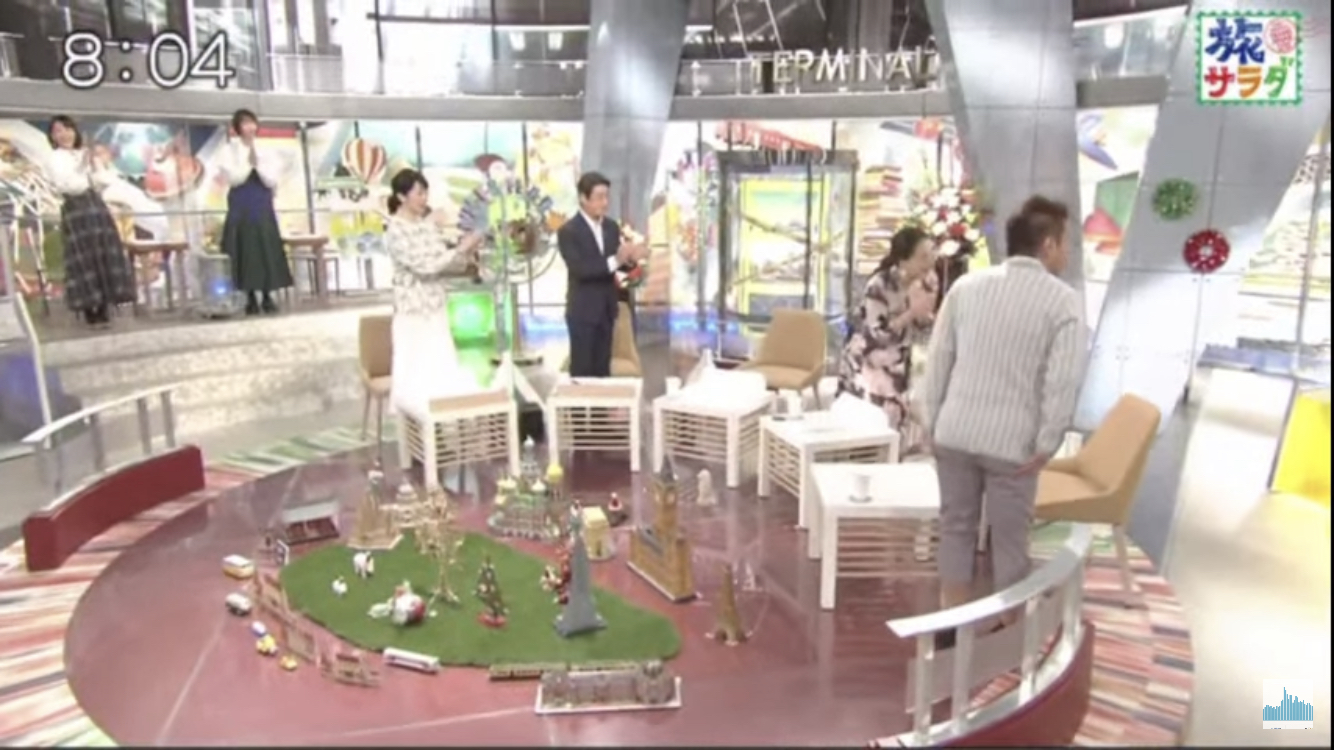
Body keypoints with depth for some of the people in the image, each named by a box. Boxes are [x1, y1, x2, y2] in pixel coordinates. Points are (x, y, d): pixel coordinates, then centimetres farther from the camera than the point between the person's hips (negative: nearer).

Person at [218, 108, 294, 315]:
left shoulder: (266, 152, 7)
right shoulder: (229, 151, 2)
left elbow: (272, 180, -3)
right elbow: (233, 178, -10)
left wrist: (257, 162, -13)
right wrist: (248, 161, -10)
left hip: (264, 210, 2)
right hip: (241, 211, -2)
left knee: (267, 253, -1)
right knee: (246, 253, -3)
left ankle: (267, 298, 5)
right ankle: (251, 299, 3)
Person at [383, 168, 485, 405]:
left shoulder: (428, 221, 6)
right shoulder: (396, 231, -14)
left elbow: (443, 262, 11)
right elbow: (424, 265, -23)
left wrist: (466, 258, -8)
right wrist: (461, 248, -20)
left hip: (437, 309, 7)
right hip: (414, 313, -7)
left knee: (442, 373, 12)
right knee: (417, 377, 1)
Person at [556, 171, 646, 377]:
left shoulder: (612, 227, 6)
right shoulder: (568, 231, -13)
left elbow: (616, 263, 8)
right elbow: (578, 269, -23)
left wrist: (630, 258, -16)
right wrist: (614, 261, -32)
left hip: (606, 309, 6)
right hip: (583, 311, -6)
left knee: (603, 368, 13)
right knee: (582, 370, 1)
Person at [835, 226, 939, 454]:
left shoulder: (926, 284, -5)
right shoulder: (880, 285, -23)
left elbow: (922, 335, 1)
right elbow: (876, 336, -25)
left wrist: (925, 315, -20)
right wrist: (911, 313, -28)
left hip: (898, 369, 6)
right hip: (867, 366, -6)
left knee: (899, 436, 10)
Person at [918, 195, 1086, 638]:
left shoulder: (966, 286, 5)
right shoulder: (1064, 301, -6)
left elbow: (938, 360, 5)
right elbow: (1063, 382, -13)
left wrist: (931, 422, 10)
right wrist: (1046, 444, -6)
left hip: (955, 431, 3)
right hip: (1013, 440, -3)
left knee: (956, 526, 15)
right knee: (1010, 538, 10)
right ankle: (1009, 630, 23)